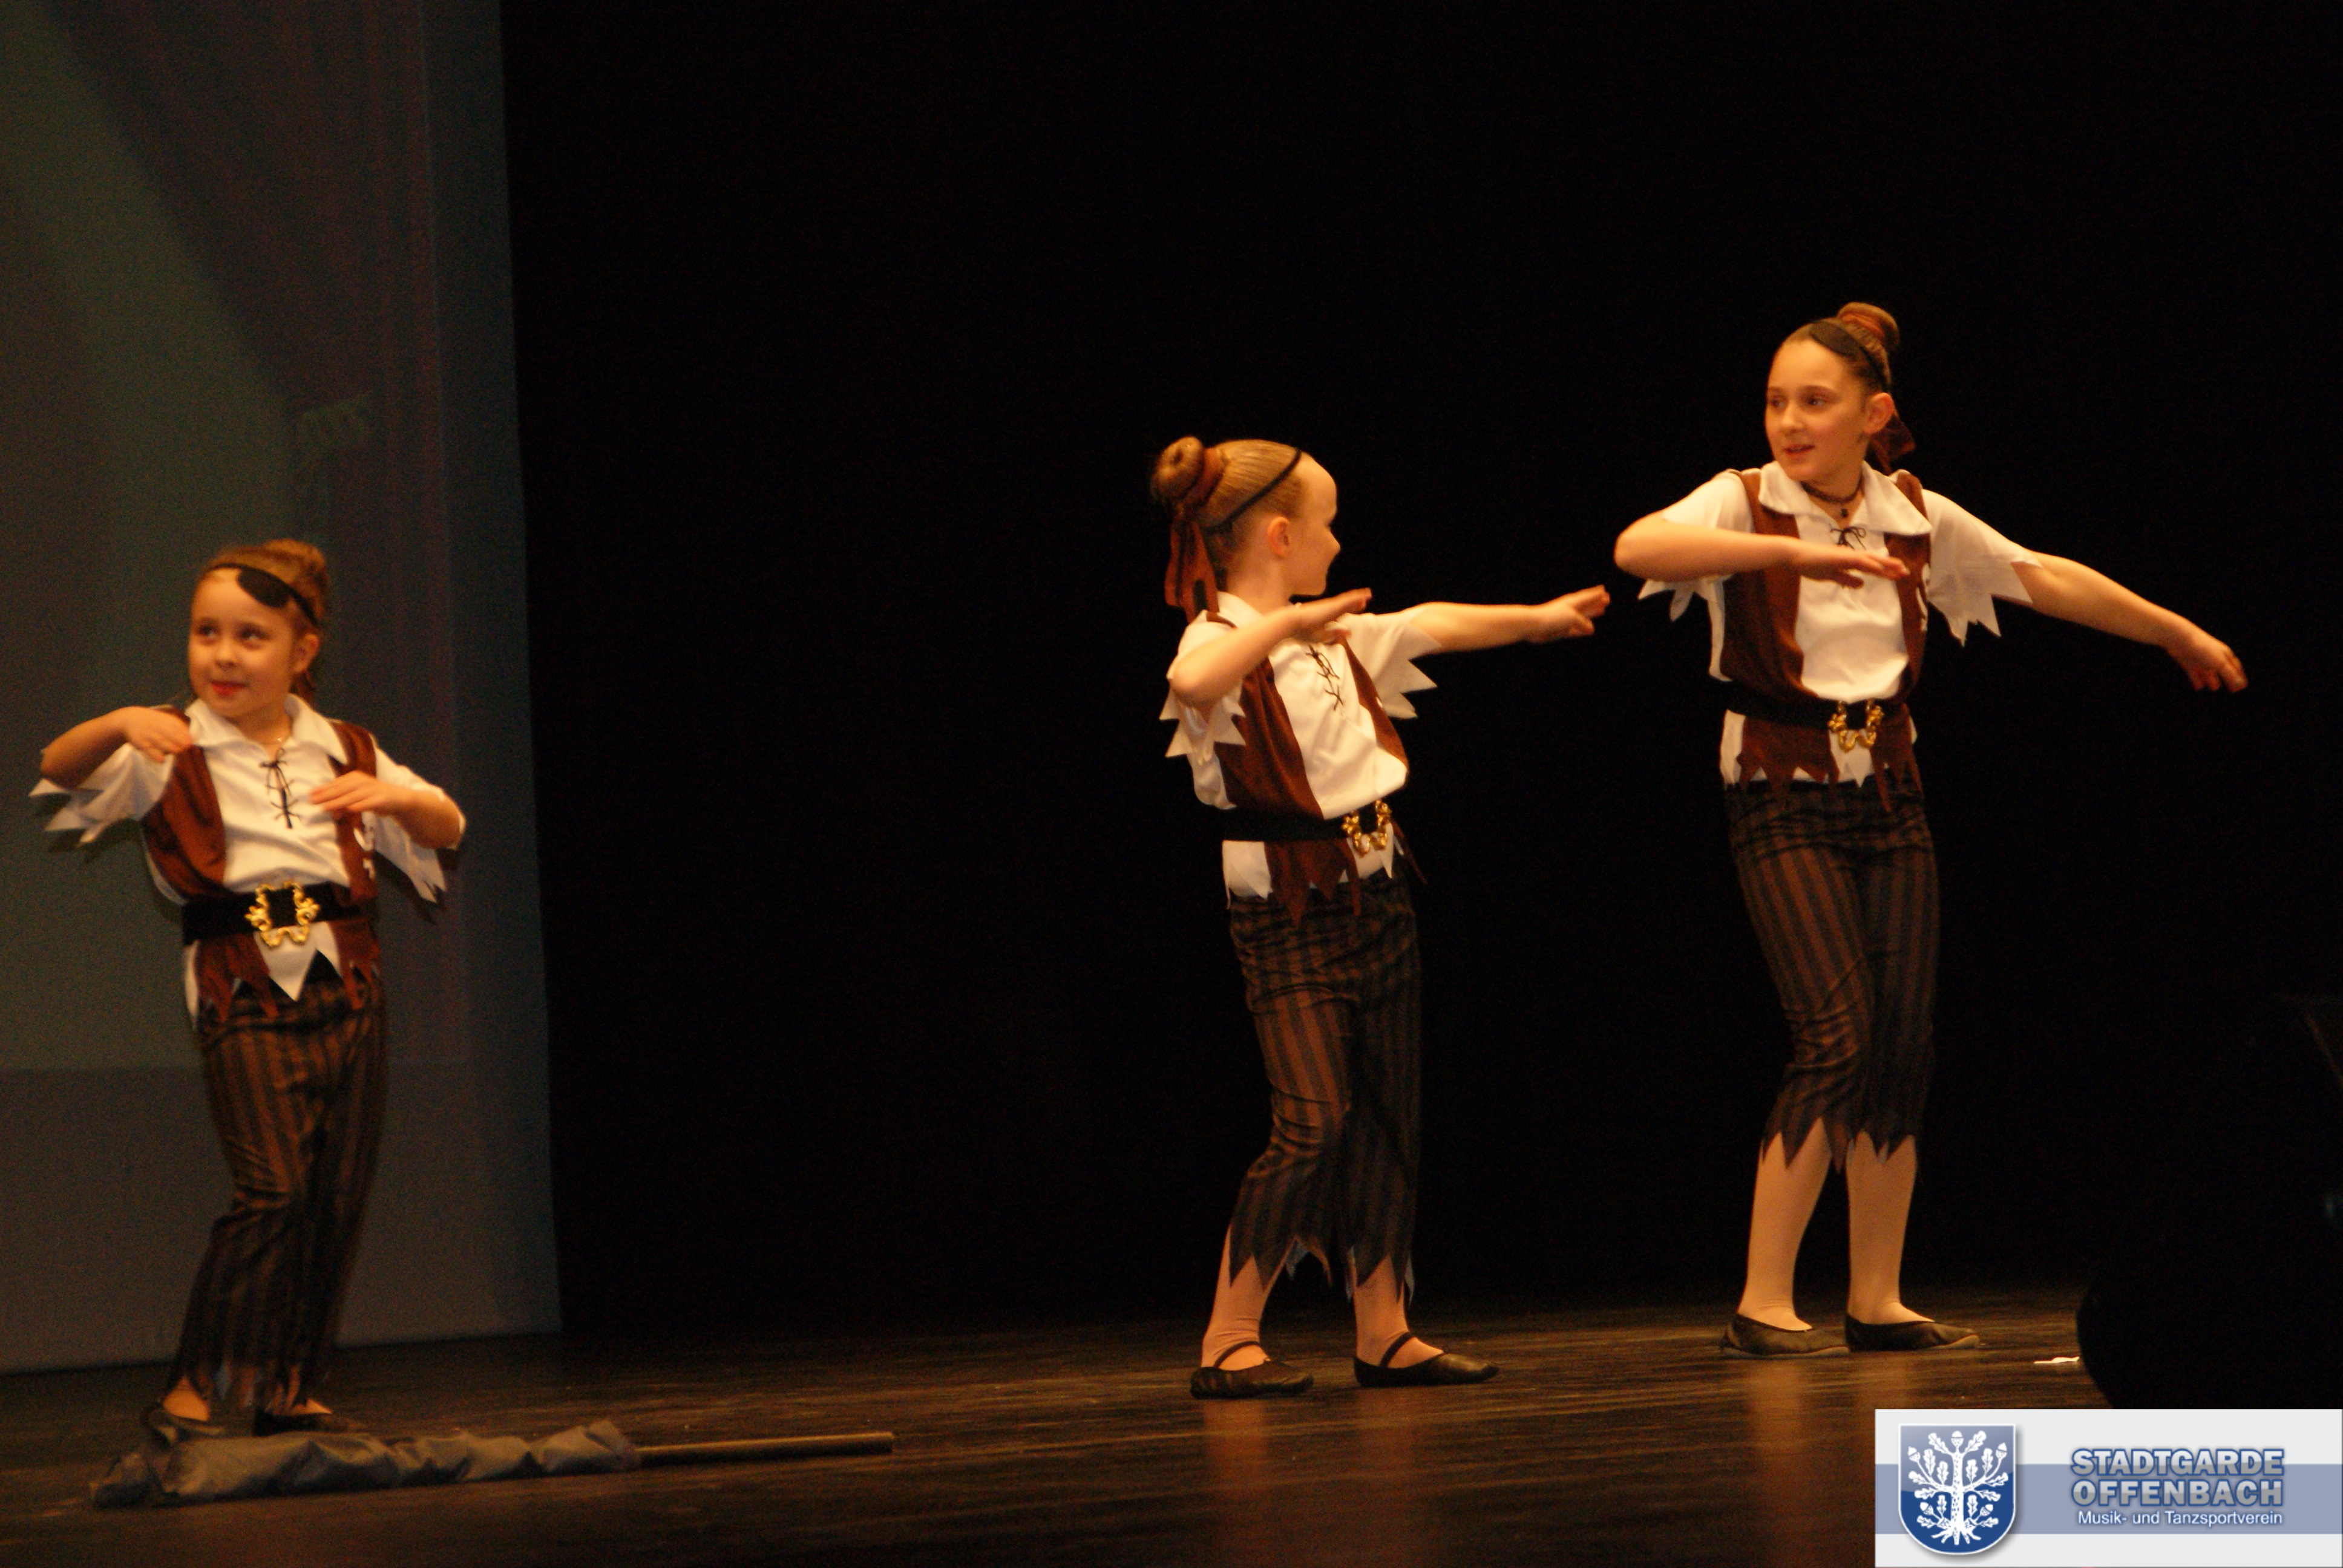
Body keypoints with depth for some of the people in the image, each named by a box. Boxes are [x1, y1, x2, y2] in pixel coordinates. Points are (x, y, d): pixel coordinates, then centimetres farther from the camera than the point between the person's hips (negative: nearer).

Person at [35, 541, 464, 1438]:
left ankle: (290, 1387, 16)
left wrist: (397, 798, -3)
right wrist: (119, 725, -32)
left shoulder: (341, 752, 14)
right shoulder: (171, 751, 3)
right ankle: (192, 1391, -12)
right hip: (244, 986, -4)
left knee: (340, 1193, 5)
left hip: (345, 985, 5)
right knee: (273, 1186, -17)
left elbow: (448, 829, 19)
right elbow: (59, 769, -11)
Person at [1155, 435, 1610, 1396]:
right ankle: (1227, 1344, -10)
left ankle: (1383, 1334, 18)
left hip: (1375, 901, 9)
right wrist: (1284, 624, -37)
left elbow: (1430, 627, 29)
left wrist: (1538, 618, 38)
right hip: (1288, 918, -9)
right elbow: (1192, 683, -38)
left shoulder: (1338, 640, 13)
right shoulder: (1224, 644, -14)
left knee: (1389, 1124, 10)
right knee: (1312, 1123, -16)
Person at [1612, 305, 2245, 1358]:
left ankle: (1877, 1302, 13)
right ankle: (1763, 1306, -12)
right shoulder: (1746, 504, -8)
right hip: (1784, 797, -5)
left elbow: (2043, 579, 17)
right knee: (1838, 1036, -16)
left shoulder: (1917, 518, 5)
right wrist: (1793, 551, -38)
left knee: (1906, 1043, 2)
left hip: (1887, 795, 5)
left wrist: (2181, 635, 27)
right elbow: (1638, 549, -28)